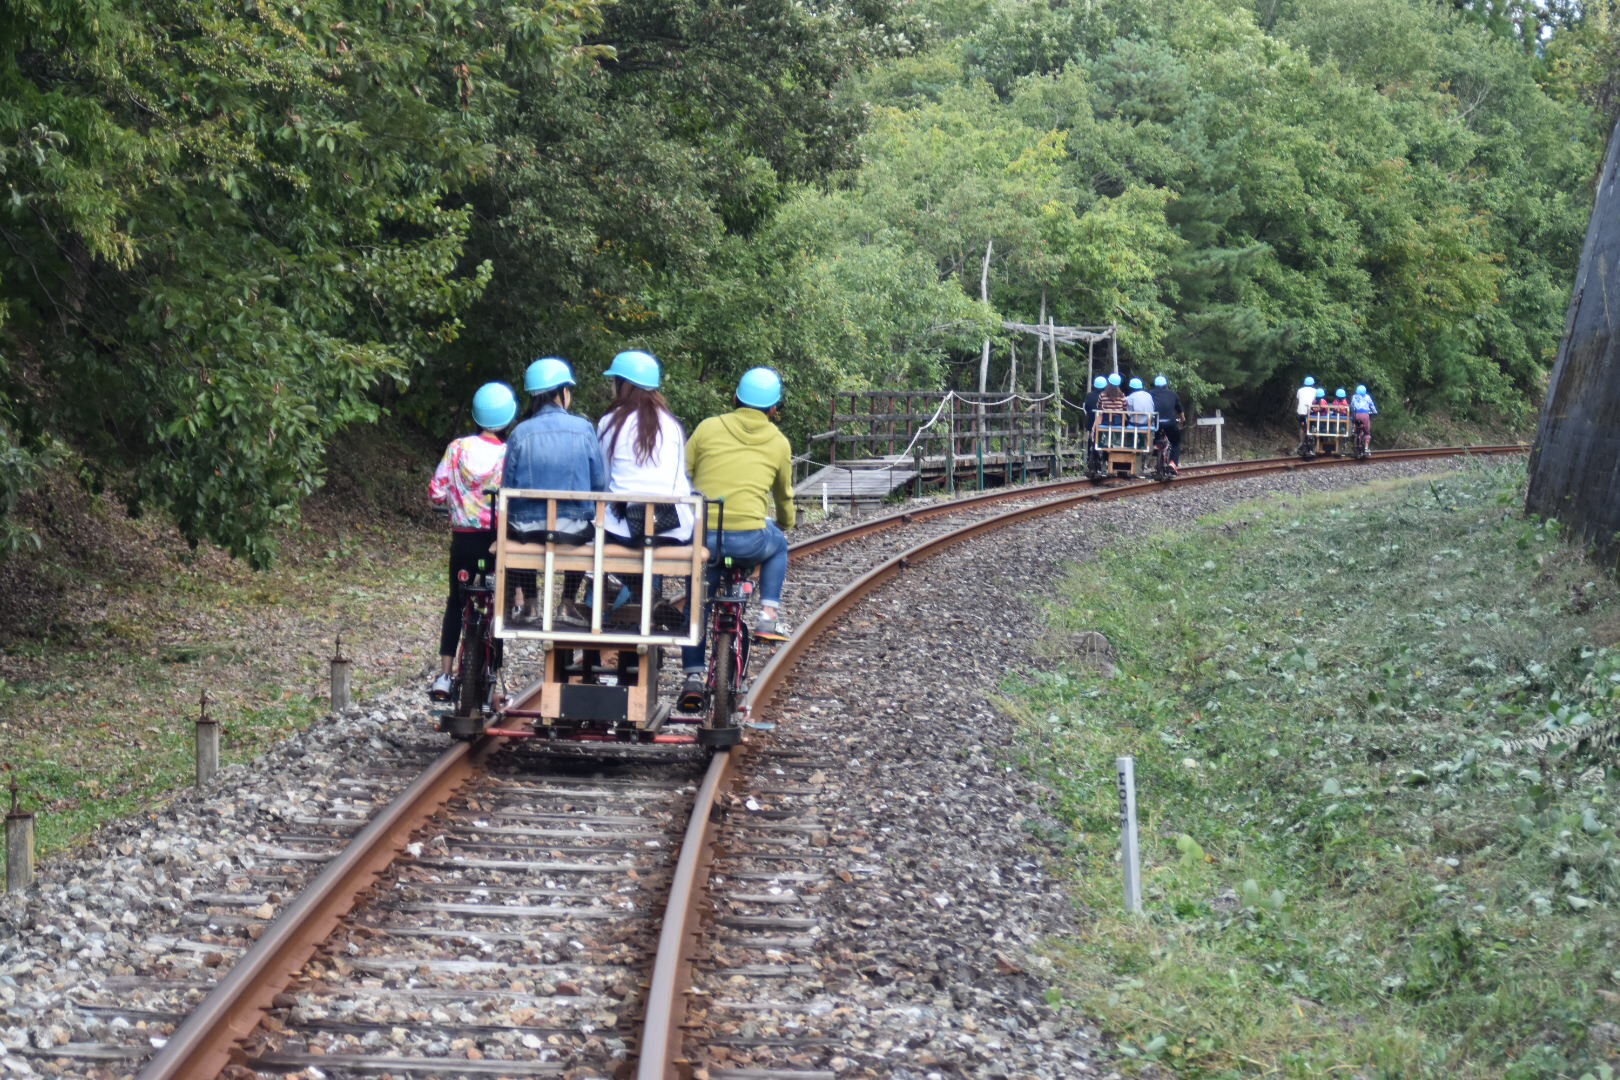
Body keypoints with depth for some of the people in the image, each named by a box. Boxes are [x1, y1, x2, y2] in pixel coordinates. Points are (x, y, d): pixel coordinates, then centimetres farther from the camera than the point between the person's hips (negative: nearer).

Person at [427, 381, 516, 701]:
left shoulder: (458, 448, -6)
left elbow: (435, 493, -5)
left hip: (464, 539, 2)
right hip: (500, 541, -2)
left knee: (456, 603, 17)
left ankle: (444, 676, 9)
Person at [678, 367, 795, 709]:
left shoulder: (708, 429, 9)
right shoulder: (778, 442, 13)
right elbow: (785, 497, 27)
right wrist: (784, 525, 49)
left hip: (702, 536, 0)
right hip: (749, 538, 0)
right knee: (778, 545, 35)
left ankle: (693, 677, 16)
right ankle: (769, 615, 23)